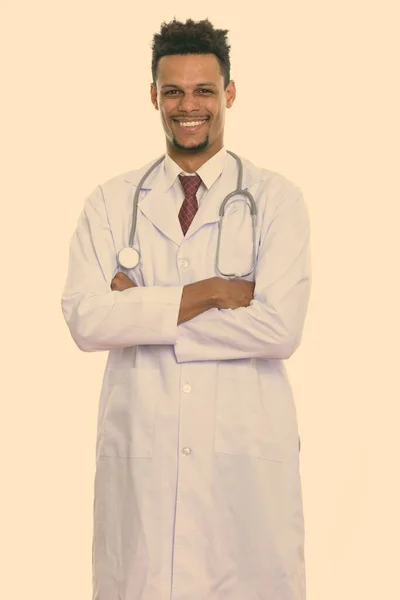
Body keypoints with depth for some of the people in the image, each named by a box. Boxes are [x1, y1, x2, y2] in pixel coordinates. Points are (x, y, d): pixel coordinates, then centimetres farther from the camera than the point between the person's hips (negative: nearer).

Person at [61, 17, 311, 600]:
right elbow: (85, 320, -8)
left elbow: (281, 328, -13)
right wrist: (210, 291, -13)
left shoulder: (277, 198, 0)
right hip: (138, 450, 2)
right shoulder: (112, 201, 6)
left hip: (248, 453, -1)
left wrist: (144, 309, -10)